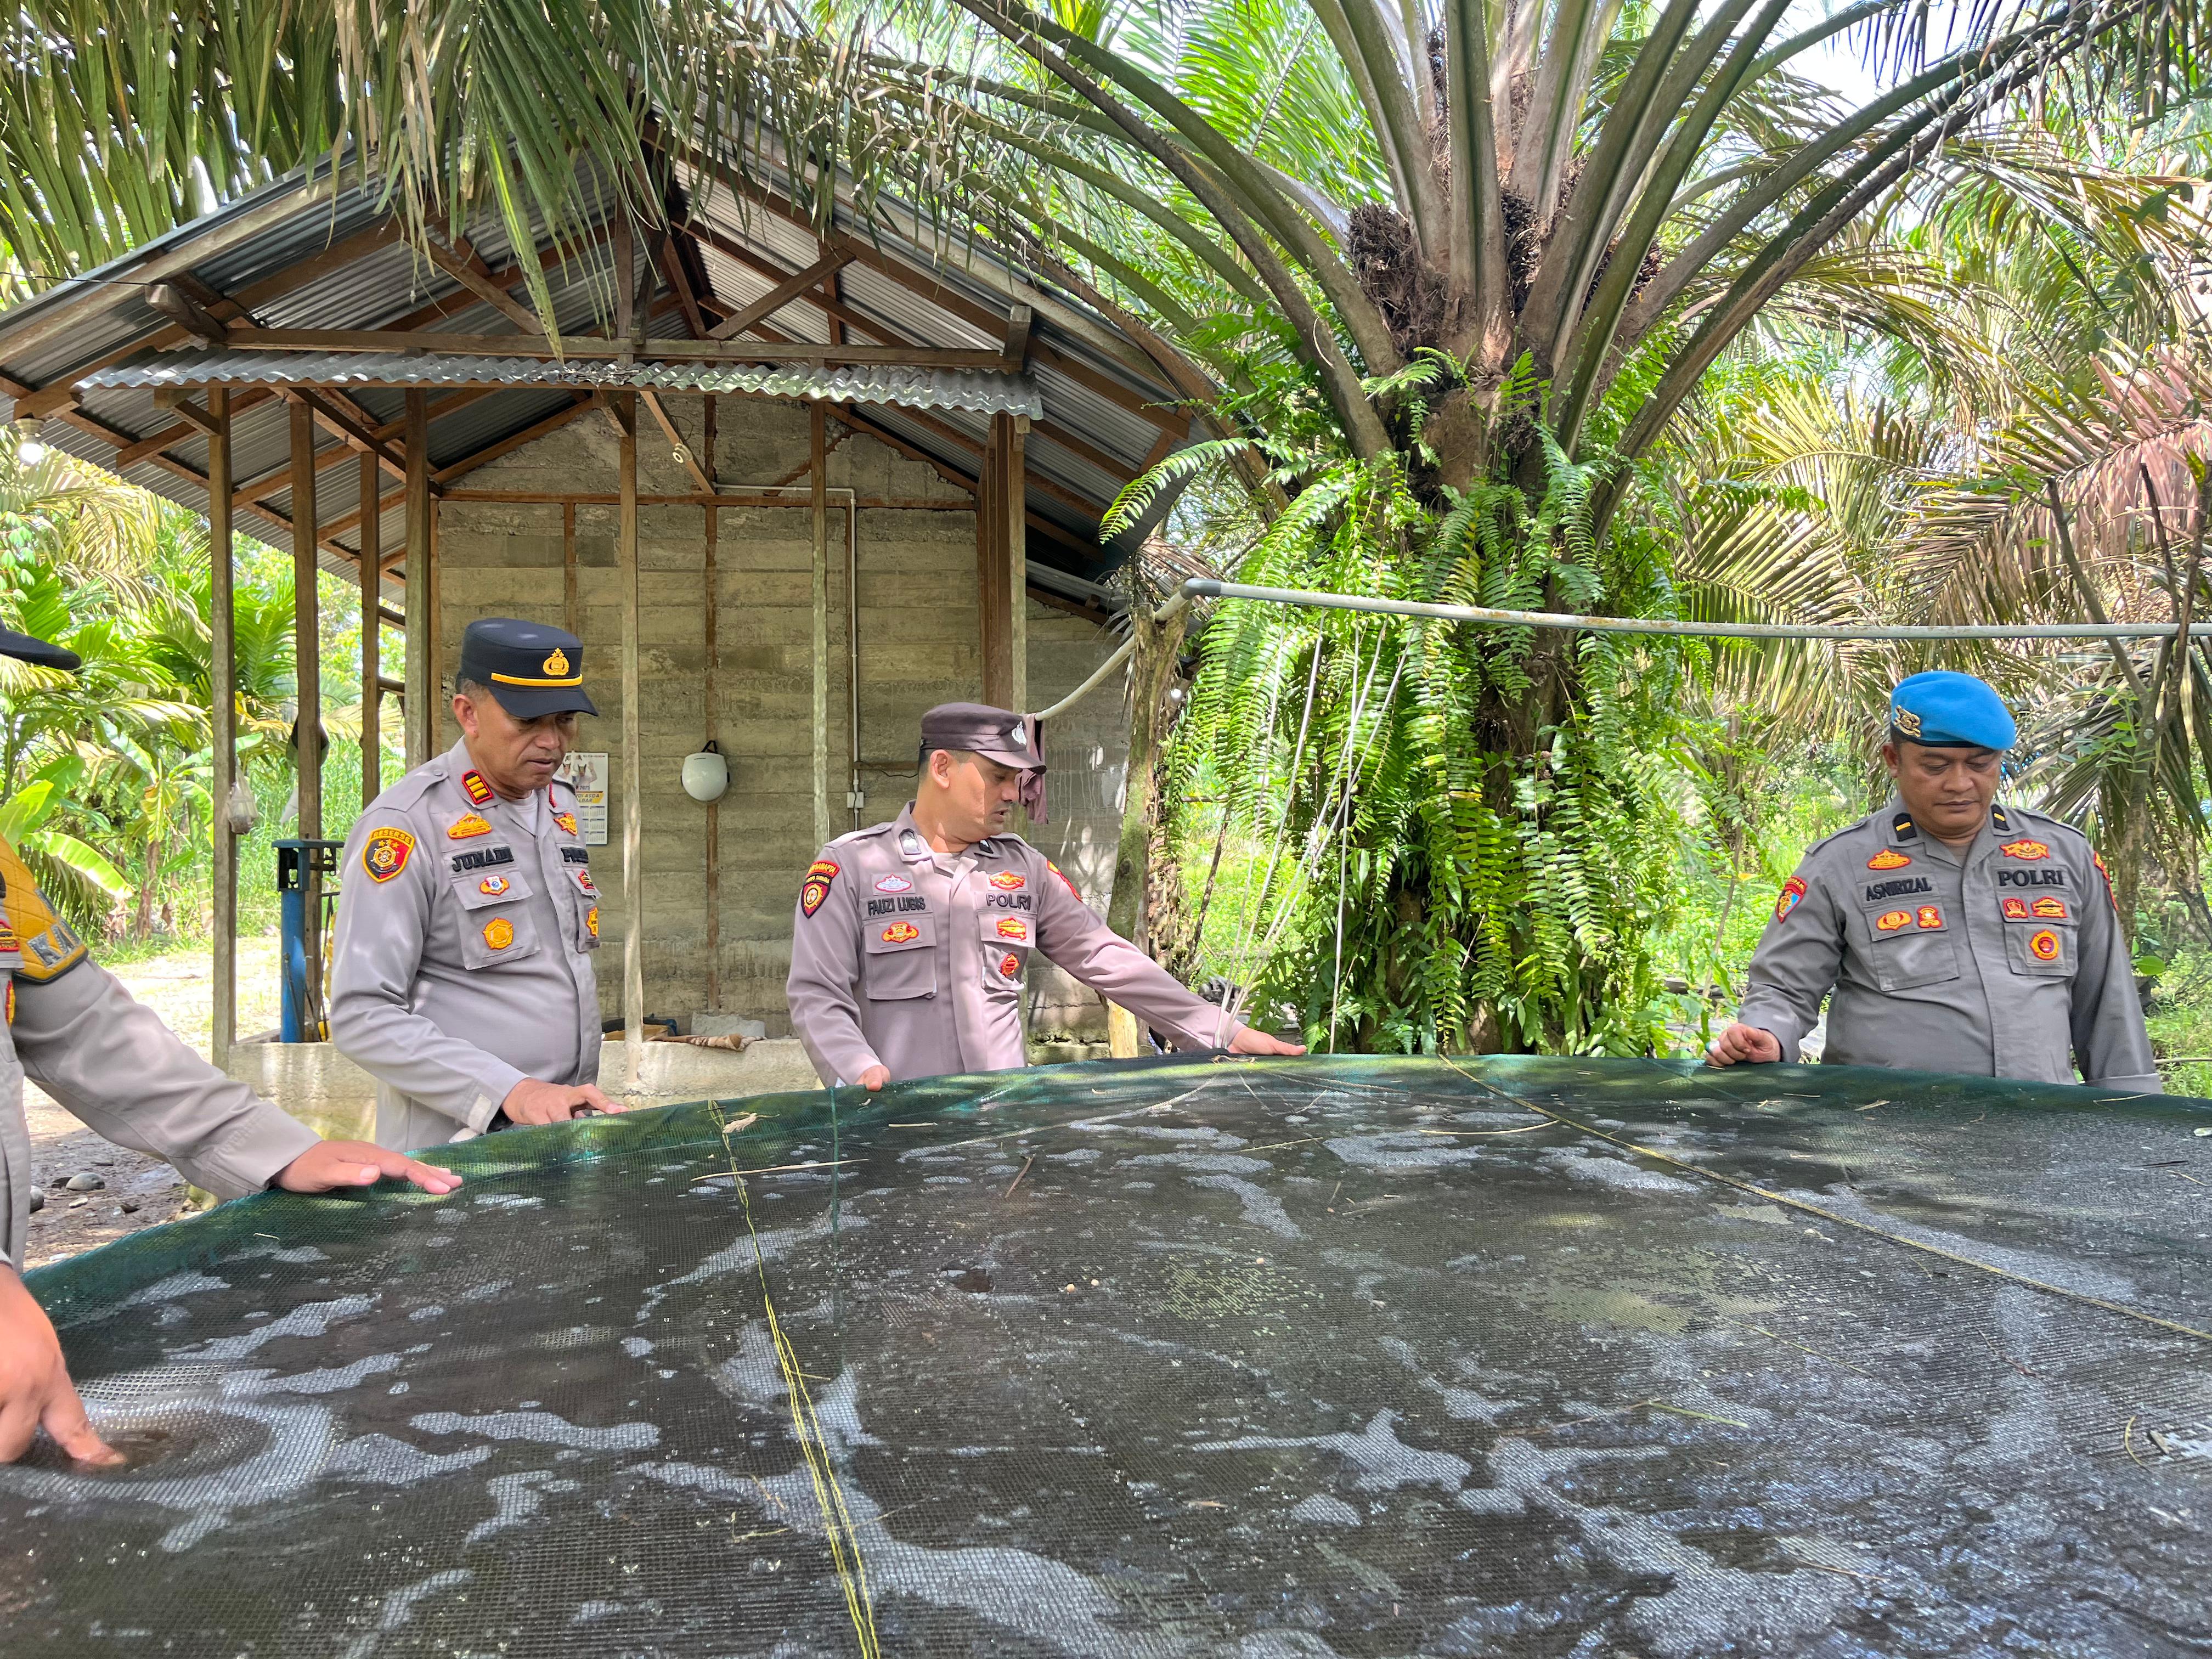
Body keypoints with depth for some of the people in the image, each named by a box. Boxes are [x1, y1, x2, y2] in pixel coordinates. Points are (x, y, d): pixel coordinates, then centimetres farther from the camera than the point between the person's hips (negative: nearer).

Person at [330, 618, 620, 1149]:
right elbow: (362, 1015, -18)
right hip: (455, 1147, -6)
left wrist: (576, 1106, 13)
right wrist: (511, 1091, -25)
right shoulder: (408, 825, -13)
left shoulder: (561, 806, 10)